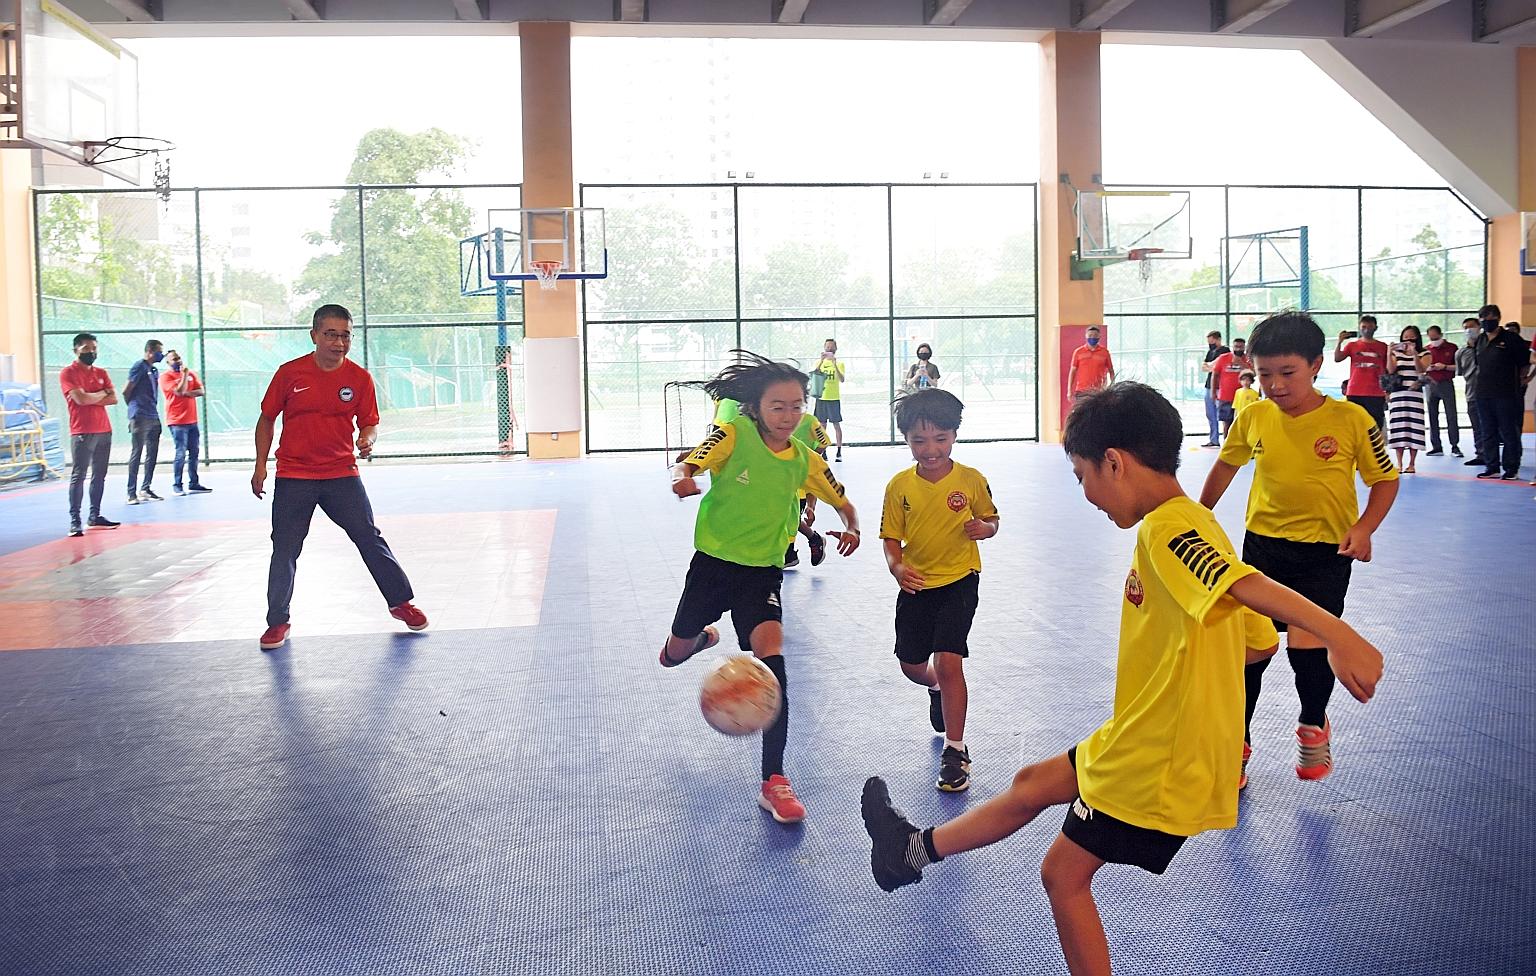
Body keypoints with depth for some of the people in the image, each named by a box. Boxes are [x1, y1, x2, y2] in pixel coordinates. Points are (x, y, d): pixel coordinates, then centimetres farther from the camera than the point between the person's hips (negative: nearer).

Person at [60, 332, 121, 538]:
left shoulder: (101, 373, 15)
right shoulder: (68, 373, -3)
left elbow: (113, 398, 4)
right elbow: (80, 399, -16)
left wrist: (91, 399, -9)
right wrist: (102, 393, 0)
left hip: (104, 430, 6)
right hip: (82, 433, -6)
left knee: (99, 476, 9)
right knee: (78, 476, -8)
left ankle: (95, 516, 17)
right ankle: (74, 521, -9)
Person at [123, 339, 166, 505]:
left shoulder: (154, 370, 17)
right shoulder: (139, 367, -8)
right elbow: (126, 391, -10)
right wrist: (134, 407, 4)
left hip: (154, 417, 8)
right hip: (140, 417, -8)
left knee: (152, 454, 10)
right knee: (136, 454, -6)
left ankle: (145, 489, 19)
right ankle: (132, 493, -3)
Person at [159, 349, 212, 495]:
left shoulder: (191, 373, 14)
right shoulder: (166, 376, -5)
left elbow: (201, 391, 5)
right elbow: (179, 391, -18)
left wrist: (186, 393, -10)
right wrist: (184, 375, -10)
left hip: (192, 420, 6)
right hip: (177, 421, -6)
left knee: (193, 453, 8)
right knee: (181, 454, -8)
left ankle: (194, 484, 15)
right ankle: (177, 485, -2)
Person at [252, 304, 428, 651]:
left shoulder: (359, 377, -2)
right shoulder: (290, 373, -4)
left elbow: (369, 423, 7)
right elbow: (267, 418, 6)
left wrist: (368, 439, -17)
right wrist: (260, 465, 2)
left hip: (341, 473, 1)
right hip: (293, 476, 0)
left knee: (370, 538, 0)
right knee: (285, 550, 3)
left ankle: (401, 602, 17)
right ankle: (277, 622, 17)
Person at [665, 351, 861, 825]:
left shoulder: (805, 460, -3)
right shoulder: (735, 434, -12)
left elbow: (844, 503, 10)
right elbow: (688, 464, -22)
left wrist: (851, 528, -13)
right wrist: (682, 479, -46)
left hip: (763, 570, 0)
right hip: (713, 560, 0)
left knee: (770, 653, -22)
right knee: (678, 649, 17)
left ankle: (774, 781, -17)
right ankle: (700, 638, 62)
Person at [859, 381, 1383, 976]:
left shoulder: (1167, 529, -22)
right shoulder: (1191, 525, 7)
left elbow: (1253, 586, -40)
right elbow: (1261, 639, 13)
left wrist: (1338, 635, -53)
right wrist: (1185, 661, 7)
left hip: (1157, 764, -10)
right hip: (1143, 742, 10)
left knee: (1064, 876, 5)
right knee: (1031, 785, 23)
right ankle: (914, 851, 41)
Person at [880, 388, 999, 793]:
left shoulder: (971, 480, -9)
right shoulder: (899, 486, -6)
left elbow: (990, 519, 5)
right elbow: (891, 537, -2)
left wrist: (984, 527, -19)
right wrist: (897, 567, -23)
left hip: (959, 580, -3)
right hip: (916, 585, 3)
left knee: (948, 660, -14)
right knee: (911, 665, 14)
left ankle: (955, 750, 1)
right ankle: (939, 690, 52)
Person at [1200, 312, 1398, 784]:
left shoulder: (1351, 419, -12)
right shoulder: (1253, 417, -4)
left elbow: (1386, 480, -2)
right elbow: (1226, 465, 14)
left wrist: (1362, 529, -16)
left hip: (1326, 552, -3)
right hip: (1262, 545, 3)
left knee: (1308, 644, -12)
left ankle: (1314, 727, 21)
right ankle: (1236, 745, 22)